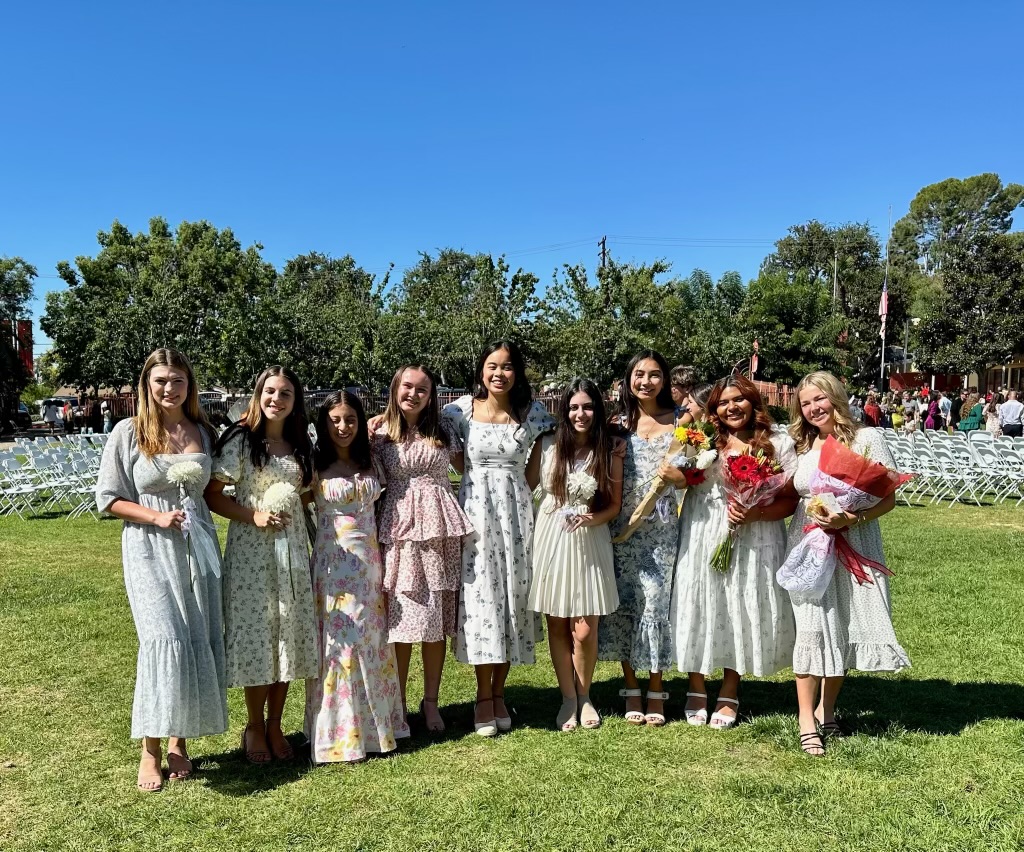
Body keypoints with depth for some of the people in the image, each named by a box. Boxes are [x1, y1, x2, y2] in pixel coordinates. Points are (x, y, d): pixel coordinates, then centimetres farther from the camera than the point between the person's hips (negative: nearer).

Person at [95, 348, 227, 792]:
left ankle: (178, 741, 19)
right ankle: (150, 751, 1)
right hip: (150, 548, -4)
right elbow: (108, 498, -2)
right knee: (165, 639, -14)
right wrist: (156, 516, -13)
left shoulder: (203, 432, 8)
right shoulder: (128, 432, -2)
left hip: (199, 546, 4)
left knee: (199, 642, 4)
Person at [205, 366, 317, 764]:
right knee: (255, 635, 0)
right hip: (251, 549, -5)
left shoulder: (300, 444, 11)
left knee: (289, 635, 8)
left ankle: (275, 727, 23)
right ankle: (254, 727, 20)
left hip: (292, 548, 5)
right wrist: (253, 515, -18)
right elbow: (212, 495, -8)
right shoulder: (240, 439, -4)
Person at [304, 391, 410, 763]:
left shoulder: (369, 464, 8)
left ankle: (374, 722, 25)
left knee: (372, 641, 11)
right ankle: (340, 732, 11)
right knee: (340, 643, -1)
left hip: (369, 561, 5)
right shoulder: (315, 468, -5)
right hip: (333, 563, -4)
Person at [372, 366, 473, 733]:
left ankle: (431, 701, 20)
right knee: (401, 619, 0)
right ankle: (399, 703, 15)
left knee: (436, 621, 6)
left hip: (439, 529, 2)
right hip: (399, 530, -1)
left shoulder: (443, 432, 9)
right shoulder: (380, 433, 4)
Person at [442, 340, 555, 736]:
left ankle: (499, 693, 18)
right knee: (480, 598, -1)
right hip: (475, 509, -1)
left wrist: (513, 492, 1)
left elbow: (534, 472, 10)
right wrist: (483, 480, 6)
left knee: (512, 597, 5)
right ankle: (484, 696, 9)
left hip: (516, 512, 1)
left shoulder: (531, 413, 1)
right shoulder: (463, 409, -1)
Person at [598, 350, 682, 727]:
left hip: (662, 527, -1)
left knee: (657, 603, 0)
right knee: (625, 603, 4)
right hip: (623, 526, 1)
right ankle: (631, 688, 17)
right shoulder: (618, 422, 6)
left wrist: (676, 475, -14)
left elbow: (690, 475, 4)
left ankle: (656, 691, 14)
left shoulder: (678, 421, 5)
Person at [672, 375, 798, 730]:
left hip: (754, 542, 0)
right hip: (702, 539, 1)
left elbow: (790, 500, 0)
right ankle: (696, 690, 26)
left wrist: (755, 514, -15)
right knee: (700, 610, 7)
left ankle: (729, 696, 26)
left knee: (743, 613, 6)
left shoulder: (778, 443, 3)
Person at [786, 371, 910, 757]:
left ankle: (826, 712, 22)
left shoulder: (867, 438, -3)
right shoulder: (802, 446, 9)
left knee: (842, 628, 6)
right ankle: (807, 722, 0)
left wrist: (851, 519, -21)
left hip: (854, 547, -1)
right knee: (811, 628, -6)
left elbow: (889, 498, -6)